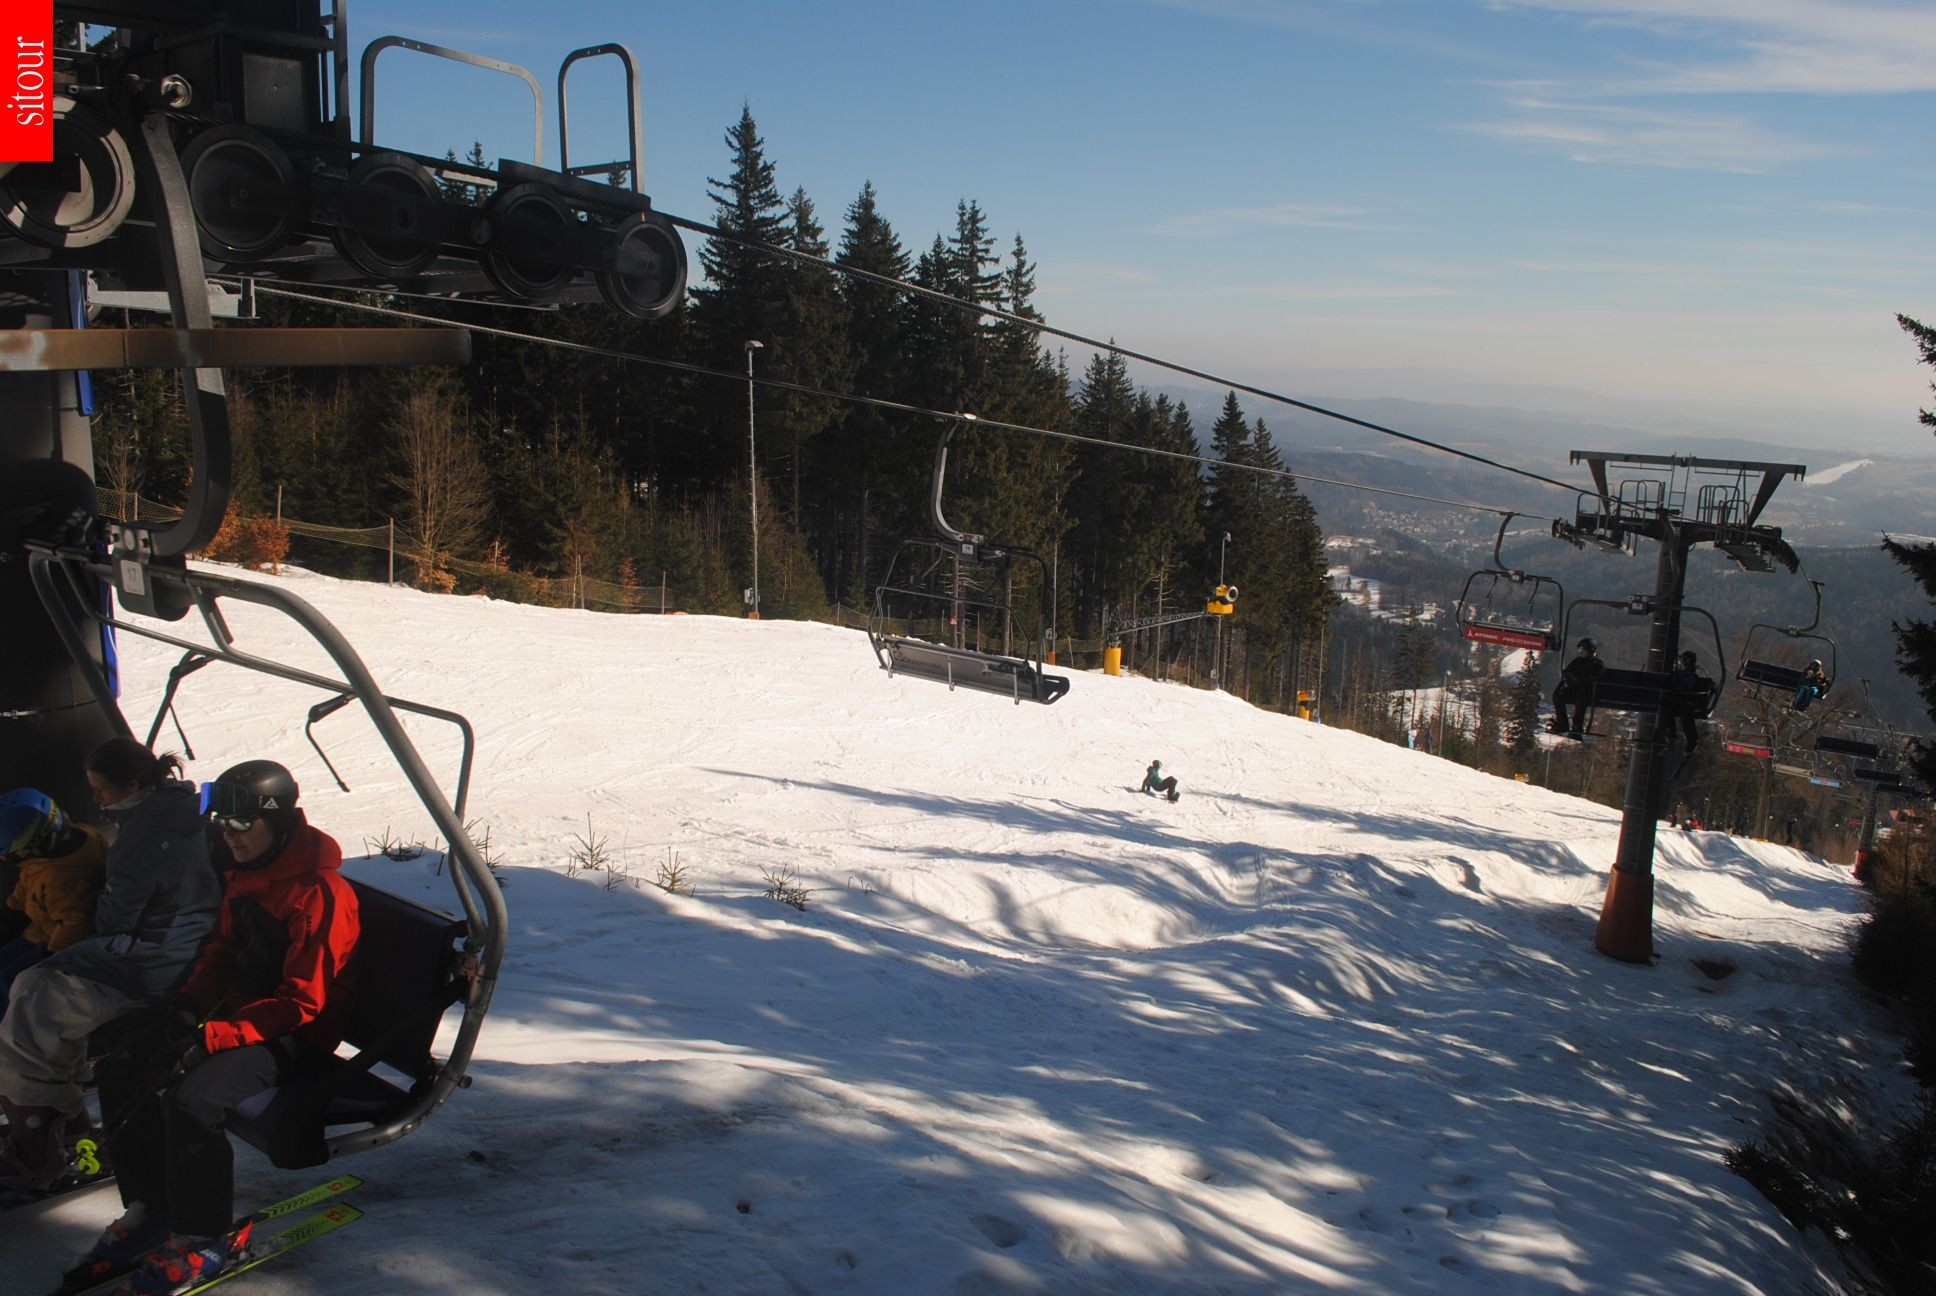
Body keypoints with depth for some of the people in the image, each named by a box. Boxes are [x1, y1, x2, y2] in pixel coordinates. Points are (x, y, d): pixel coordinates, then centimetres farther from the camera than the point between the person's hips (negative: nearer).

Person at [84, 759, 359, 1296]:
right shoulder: (247, 872, 6)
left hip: (298, 1036, -10)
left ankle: (206, 1238, -10)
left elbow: (301, 1001, -25)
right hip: (240, 1011, 10)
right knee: (121, 1064, 4)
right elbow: (223, 949, 15)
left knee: (191, 1097, -30)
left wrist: (211, 1037, -29)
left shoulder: (319, 894, -24)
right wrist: (189, 1004, -4)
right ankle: (149, 1209, 15)